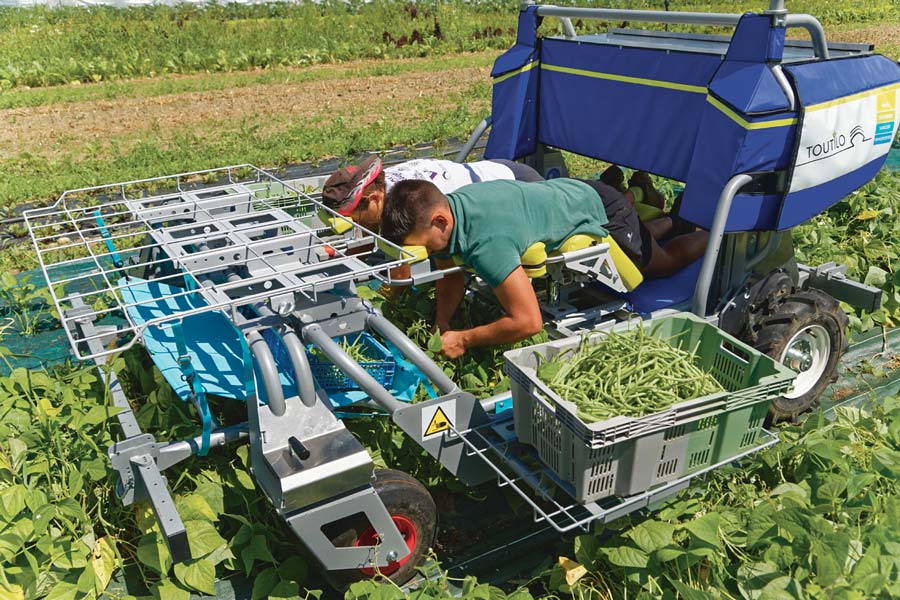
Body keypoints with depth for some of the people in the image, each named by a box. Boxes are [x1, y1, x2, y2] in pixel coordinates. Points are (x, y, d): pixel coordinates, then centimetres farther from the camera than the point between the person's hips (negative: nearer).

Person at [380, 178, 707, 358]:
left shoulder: (486, 242, -46)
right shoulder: (446, 207, -21)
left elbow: (528, 322, -44)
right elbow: (452, 276, -5)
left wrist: (463, 340, -34)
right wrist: (441, 325, -19)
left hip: (602, 213, -7)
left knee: (664, 263, 23)